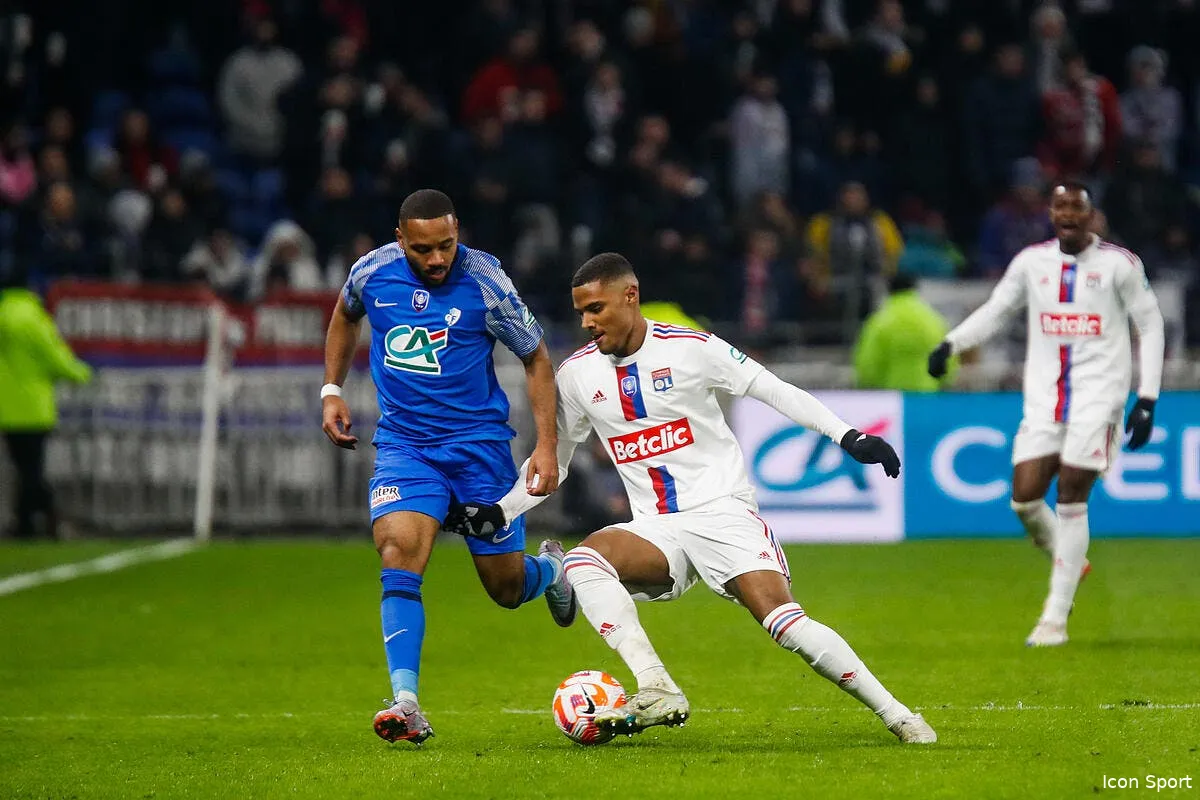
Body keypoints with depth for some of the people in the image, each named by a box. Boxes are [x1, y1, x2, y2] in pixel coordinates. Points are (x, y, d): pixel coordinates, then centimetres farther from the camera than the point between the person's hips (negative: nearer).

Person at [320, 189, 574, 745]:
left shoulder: (485, 284, -13)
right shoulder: (372, 272, -4)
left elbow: (536, 359, -1)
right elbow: (345, 316, 21)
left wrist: (547, 444, -9)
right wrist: (331, 391, 14)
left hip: (479, 442, -1)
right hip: (403, 443, 1)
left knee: (506, 586, 6)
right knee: (398, 553, -24)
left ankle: (551, 569, 45)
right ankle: (406, 706, -28)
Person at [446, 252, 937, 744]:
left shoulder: (691, 348, -6)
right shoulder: (576, 374, 5)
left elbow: (773, 391, -2)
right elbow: (552, 463, 16)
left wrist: (848, 436, -9)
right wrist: (497, 513, 3)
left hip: (725, 514, -4)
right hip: (656, 531, 4)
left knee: (783, 620, -23)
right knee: (582, 561, -28)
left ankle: (896, 716, -10)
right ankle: (657, 694, -35)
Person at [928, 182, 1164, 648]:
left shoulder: (1119, 264, -1)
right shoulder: (1032, 262, 8)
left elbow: (1150, 326, 5)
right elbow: (995, 309, 18)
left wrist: (1147, 399, -2)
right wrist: (951, 344, 0)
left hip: (1097, 395, -4)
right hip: (1043, 398, 4)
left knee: (1071, 499, -11)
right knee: (1025, 499, -7)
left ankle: (1056, 618, -4)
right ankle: (1071, 565, 25)